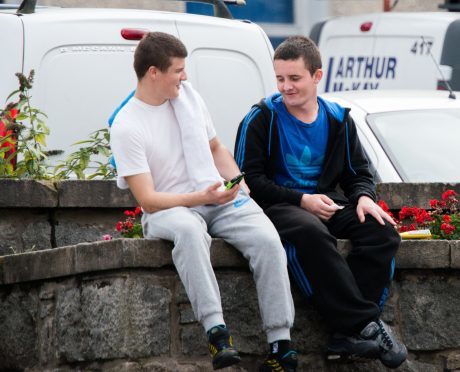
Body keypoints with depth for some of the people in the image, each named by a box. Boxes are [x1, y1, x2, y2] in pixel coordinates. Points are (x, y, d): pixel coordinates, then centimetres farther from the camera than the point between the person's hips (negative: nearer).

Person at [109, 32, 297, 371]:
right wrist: (201, 197, -24)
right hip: (167, 210, -5)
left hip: (222, 200, 5)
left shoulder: (188, 94, 9)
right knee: (188, 229, -42)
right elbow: (148, 200, -13)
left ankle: (281, 343, -26)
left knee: (267, 240, -24)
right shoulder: (126, 126, -9)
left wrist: (240, 186, 6)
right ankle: (216, 330, -48)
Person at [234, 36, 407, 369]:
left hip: (327, 202, 5)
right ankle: (365, 324, -38)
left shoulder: (338, 120, 11)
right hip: (278, 206, -5)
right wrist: (301, 200, -14)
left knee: (383, 231, -22)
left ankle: (347, 336, -32)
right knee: (311, 233, -39)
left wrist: (364, 197, -6)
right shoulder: (262, 119, -2)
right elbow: (249, 179, -5)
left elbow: (359, 172, 19)